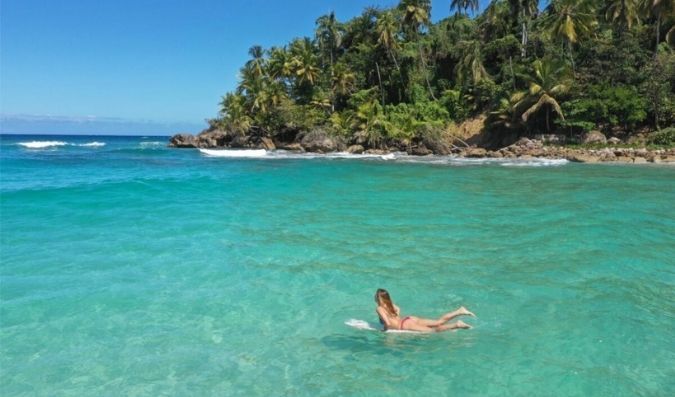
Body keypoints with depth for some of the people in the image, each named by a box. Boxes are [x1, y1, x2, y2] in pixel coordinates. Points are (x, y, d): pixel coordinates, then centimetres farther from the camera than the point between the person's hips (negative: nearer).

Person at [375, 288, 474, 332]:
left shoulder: (379, 309, -10)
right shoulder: (389, 303, 15)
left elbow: (388, 323, -22)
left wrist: (386, 329, -3)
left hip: (405, 325, -8)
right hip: (409, 319, 8)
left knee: (434, 330, -11)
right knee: (438, 322, 9)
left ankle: (456, 325, -24)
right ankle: (459, 311, 1)